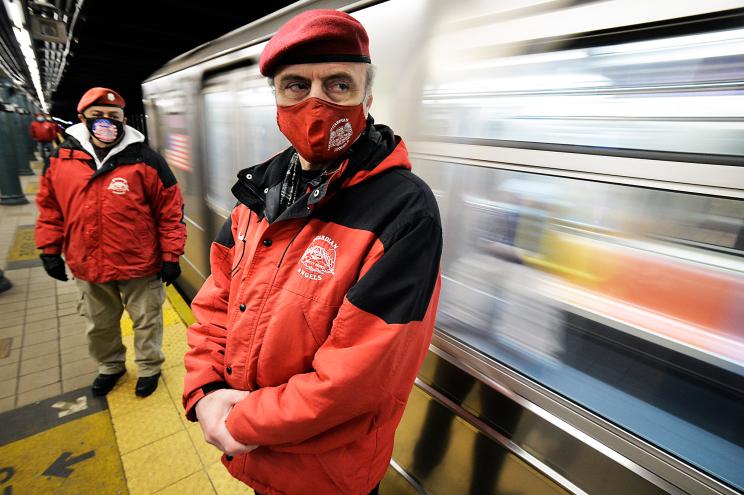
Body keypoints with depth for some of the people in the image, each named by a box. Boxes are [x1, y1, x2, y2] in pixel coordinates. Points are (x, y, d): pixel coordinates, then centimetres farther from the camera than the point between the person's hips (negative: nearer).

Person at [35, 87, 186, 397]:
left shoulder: (144, 161, -12)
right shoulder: (60, 160, 1)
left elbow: (171, 210, -10)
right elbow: (50, 208, 12)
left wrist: (171, 256, -10)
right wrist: (49, 250, 9)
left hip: (139, 266, -4)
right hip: (87, 267, 5)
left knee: (146, 320, 13)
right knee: (99, 325, 23)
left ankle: (149, 368, 37)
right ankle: (110, 366, 49)